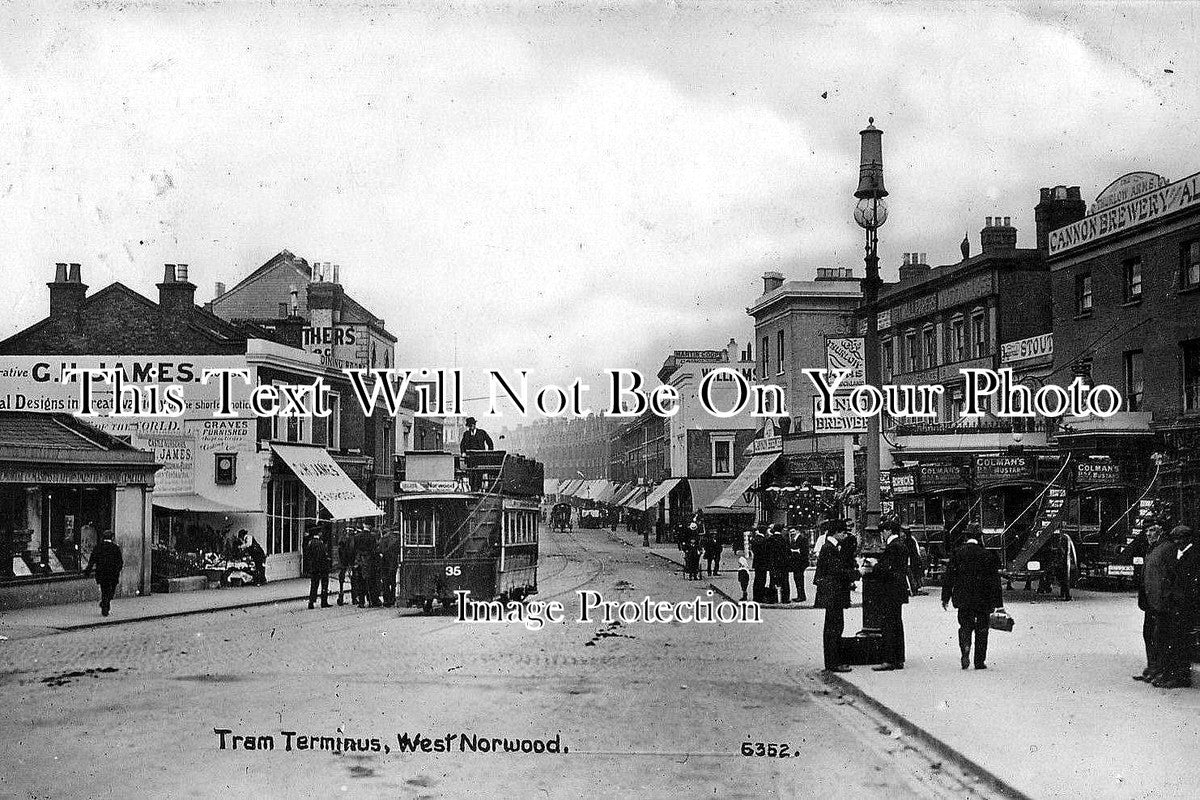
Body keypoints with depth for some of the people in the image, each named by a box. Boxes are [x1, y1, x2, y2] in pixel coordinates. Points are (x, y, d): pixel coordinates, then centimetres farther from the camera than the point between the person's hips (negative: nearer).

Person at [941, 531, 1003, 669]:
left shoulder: (957, 554, 0)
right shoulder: (988, 555, 0)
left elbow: (948, 577, 1)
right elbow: (995, 582, 1)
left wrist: (945, 598, 7)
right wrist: (999, 604, 5)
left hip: (963, 598, 0)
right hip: (984, 599, 0)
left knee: (965, 626, 10)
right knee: (981, 629, 9)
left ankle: (965, 648, -18)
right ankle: (980, 661, 9)